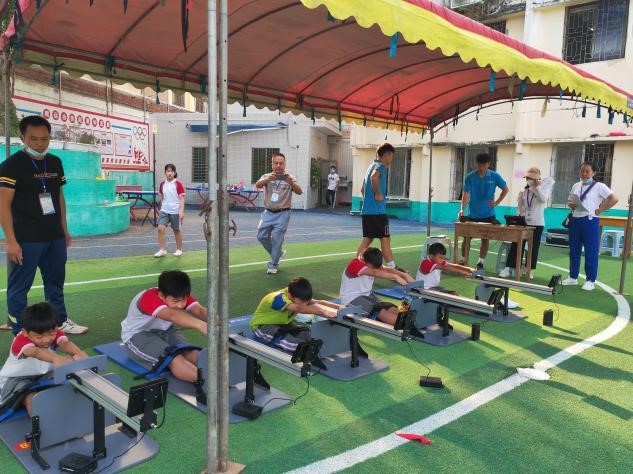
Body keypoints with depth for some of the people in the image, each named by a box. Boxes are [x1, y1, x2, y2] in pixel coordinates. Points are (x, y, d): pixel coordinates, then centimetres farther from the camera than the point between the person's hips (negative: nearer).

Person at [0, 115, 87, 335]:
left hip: (55, 237, 6)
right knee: (19, 287, 3)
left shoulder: (55, 162, 8)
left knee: (56, 282, 17)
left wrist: (64, 229, 15)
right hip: (26, 239, -6)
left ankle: (61, 322, 31)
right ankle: (20, 333, 14)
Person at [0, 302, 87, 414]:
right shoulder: (21, 341, -30)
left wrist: (78, 353, -67)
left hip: (44, 374, 4)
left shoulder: (55, 333, -17)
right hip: (16, 378, -4)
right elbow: (35, 352, -54)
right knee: (32, 399, -33)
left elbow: (65, 343, -41)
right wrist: (55, 358, -78)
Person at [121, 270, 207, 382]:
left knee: (193, 354, -23)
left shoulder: (180, 296, -14)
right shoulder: (149, 298, -34)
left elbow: (200, 310, -33)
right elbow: (172, 315, -55)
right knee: (173, 358, -33)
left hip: (164, 331, 7)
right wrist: (200, 325, -72)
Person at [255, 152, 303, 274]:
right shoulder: (267, 177, 3)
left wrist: (291, 183, -37)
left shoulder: (289, 178, -1)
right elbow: (258, 185, -18)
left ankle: (273, 265, 11)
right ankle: (278, 253, 29)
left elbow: (299, 192, -16)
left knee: (277, 239, -3)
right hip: (268, 213, 3)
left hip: (282, 214, -3)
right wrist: (267, 179, -39)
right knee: (261, 236, 7)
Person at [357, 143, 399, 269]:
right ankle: (392, 268, 0)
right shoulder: (381, 166, -9)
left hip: (366, 210, 9)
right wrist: (378, 194, -23)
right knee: (385, 239, -4)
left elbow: (362, 189, 27)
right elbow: (374, 177, -33)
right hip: (378, 211, -9)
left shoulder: (372, 166, 20)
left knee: (367, 238, 13)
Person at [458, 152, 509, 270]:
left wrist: (497, 202, -2)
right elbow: (466, 194, -13)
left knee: (485, 238, 6)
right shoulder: (470, 177, -7)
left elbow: (505, 189, 8)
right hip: (472, 214, 0)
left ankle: (481, 261, 18)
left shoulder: (495, 176, -5)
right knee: (467, 237, 4)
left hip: (488, 215, 0)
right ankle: (463, 260, 17)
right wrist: (462, 209, -26)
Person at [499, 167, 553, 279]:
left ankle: (530, 271, 14)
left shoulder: (543, 189, 1)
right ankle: (509, 268, 0)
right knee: (516, 245, -2)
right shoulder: (523, 192, 8)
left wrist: (537, 187, -18)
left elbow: (544, 199, -20)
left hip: (537, 223, -2)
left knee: (534, 247, 5)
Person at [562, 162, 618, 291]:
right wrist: (571, 205, -1)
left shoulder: (599, 186, -4)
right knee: (574, 250, 11)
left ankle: (590, 281, 5)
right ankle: (573, 277, 21)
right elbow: (570, 201, 22)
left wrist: (599, 210, -10)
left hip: (590, 221, -6)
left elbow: (614, 199, -11)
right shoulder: (576, 186, 13)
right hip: (575, 220, 6)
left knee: (591, 252, -1)